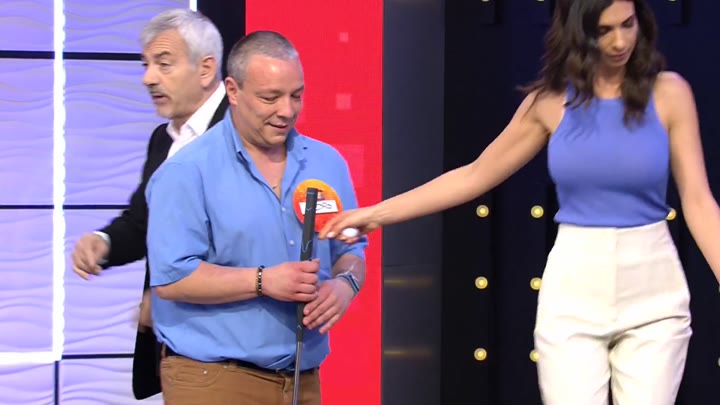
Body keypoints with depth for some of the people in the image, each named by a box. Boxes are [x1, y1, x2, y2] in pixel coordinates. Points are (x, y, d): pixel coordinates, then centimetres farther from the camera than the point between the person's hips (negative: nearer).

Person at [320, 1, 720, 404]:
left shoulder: (668, 93, -3)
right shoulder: (552, 100, 1)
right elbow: (476, 175, 8)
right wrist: (376, 213, 5)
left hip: (653, 295, -1)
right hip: (573, 293, 1)